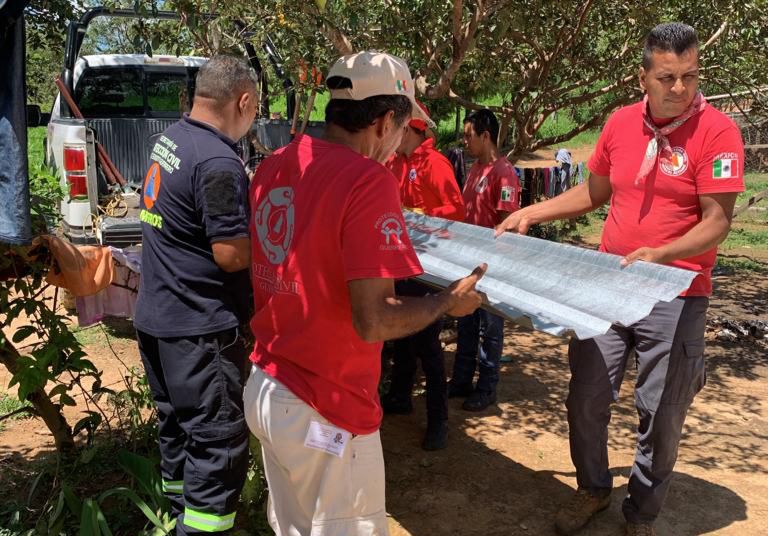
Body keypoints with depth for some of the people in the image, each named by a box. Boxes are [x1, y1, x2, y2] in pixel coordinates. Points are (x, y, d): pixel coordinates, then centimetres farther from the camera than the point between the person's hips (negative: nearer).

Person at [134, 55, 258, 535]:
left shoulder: (171, 139, 7)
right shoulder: (218, 162, -22)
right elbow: (232, 254, -23)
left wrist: (250, 207, 9)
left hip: (157, 317, 10)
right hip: (200, 330, -10)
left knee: (179, 431, 22)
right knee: (219, 446, 1)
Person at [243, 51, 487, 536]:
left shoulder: (274, 166, 2)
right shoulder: (368, 182, -22)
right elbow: (372, 322, -24)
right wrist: (450, 301, -8)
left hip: (263, 387, 7)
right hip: (323, 412, -7)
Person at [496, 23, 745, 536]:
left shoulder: (718, 131, -11)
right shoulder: (621, 123, 3)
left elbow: (717, 222, -14)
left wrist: (661, 256, -31)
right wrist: (531, 213, 11)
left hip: (675, 297, -4)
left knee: (661, 416, 7)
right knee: (586, 398, 11)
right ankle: (593, 487, 37)